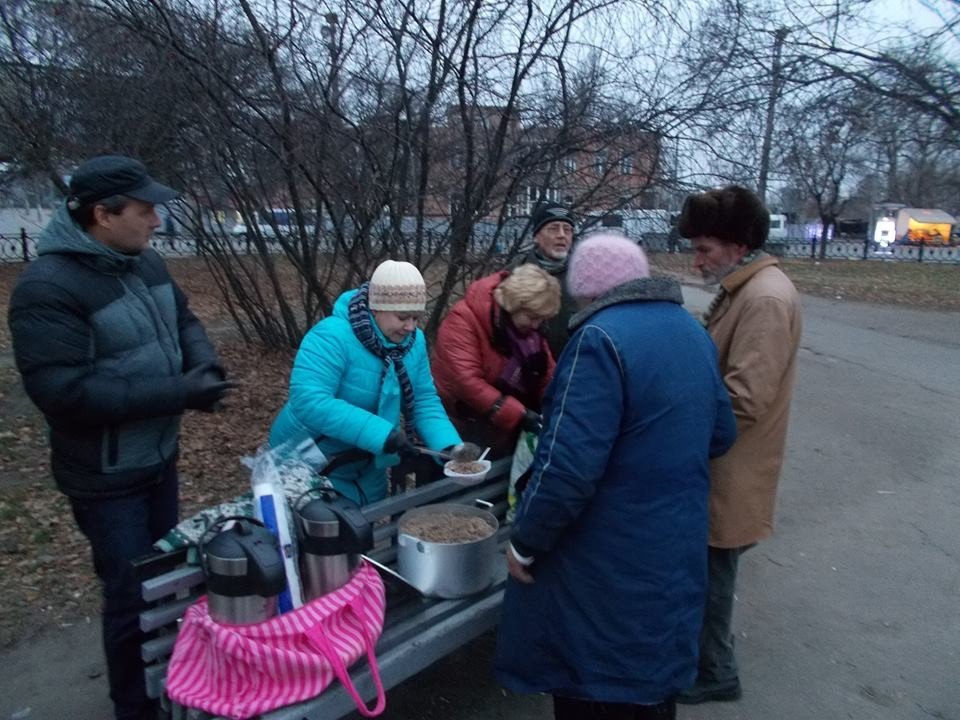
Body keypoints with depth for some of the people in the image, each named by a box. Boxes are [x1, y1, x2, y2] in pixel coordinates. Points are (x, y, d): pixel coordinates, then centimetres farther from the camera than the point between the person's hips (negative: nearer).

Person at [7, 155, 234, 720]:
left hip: (159, 457, 8)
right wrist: (179, 392, -29)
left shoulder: (144, 261, -1)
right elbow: (67, 392, -30)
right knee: (133, 596, 6)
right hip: (106, 479, -8)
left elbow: (183, 319, 12)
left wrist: (204, 365, -9)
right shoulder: (47, 288, -25)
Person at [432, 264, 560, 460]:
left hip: (506, 430, 7)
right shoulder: (463, 321, -23)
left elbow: (547, 374, 5)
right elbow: (466, 381, -31)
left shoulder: (527, 327, 1)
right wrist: (517, 414, -33)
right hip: (466, 432, -7)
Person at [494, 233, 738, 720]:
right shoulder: (692, 332, 6)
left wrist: (524, 542, -13)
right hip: (674, 552, 8)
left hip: (607, 565, -8)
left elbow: (569, 465, -26)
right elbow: (721, 433, 15)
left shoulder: (602, 337, -21)